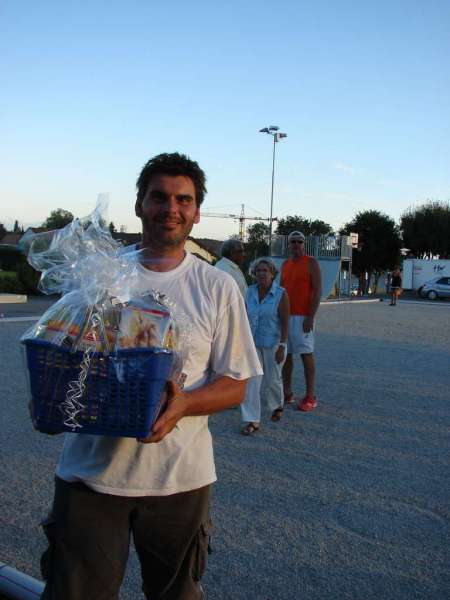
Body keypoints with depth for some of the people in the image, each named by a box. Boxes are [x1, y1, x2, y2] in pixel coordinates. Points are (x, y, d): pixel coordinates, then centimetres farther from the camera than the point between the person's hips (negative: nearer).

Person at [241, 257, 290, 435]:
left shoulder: (281, 294, -12)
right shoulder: (250, 292, 0)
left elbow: (285, 322, -12)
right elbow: (245, 317, 8)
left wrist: (282, 347, -16)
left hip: (273, 343, -3)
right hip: (252, 342, 3)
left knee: (272, 380, 12)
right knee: (251, 381, -6)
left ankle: (278, 405, 42)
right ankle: (252, 421, -1)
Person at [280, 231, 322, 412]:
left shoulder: (311, 263, -4)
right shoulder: (285, 265, 14)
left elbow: (317, 290, -10)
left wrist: (310, 317, -17)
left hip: (302, 317, -6)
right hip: (285, 315, 6)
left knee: (307, 354, -4)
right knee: (285, 354, 8)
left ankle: (310, 397, 1)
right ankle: (287, 393, 17)